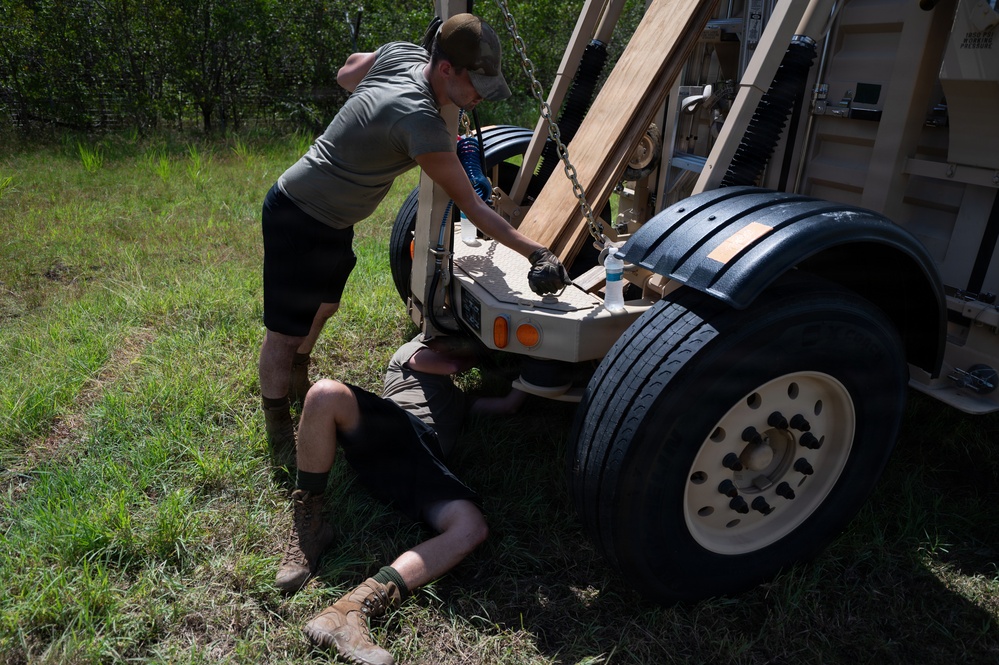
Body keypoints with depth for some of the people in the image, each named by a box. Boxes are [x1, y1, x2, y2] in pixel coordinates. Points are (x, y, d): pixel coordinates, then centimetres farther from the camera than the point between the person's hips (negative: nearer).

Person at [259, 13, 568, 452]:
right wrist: (537, 253, -27)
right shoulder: (420, 123, -34)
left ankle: (298, 384, 48)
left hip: (333, 221, 10)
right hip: (296, 219, -10)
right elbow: (473, 209, -29)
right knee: (285, 332, -1)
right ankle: (279, 432, 17)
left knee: (323, 305, 25)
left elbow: (345, 75, 14)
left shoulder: (401, 53, -8)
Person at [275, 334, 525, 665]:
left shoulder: (459, 397, 44)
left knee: (471, 527, -29)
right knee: (326, 393, -36)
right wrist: (474, 356, 34)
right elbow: (449, 364, 16)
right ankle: (307, 528, -19)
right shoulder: (411, 351, 32)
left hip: (426, 461, 3)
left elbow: (508, 404, 38)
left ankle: (353, 609, -41)